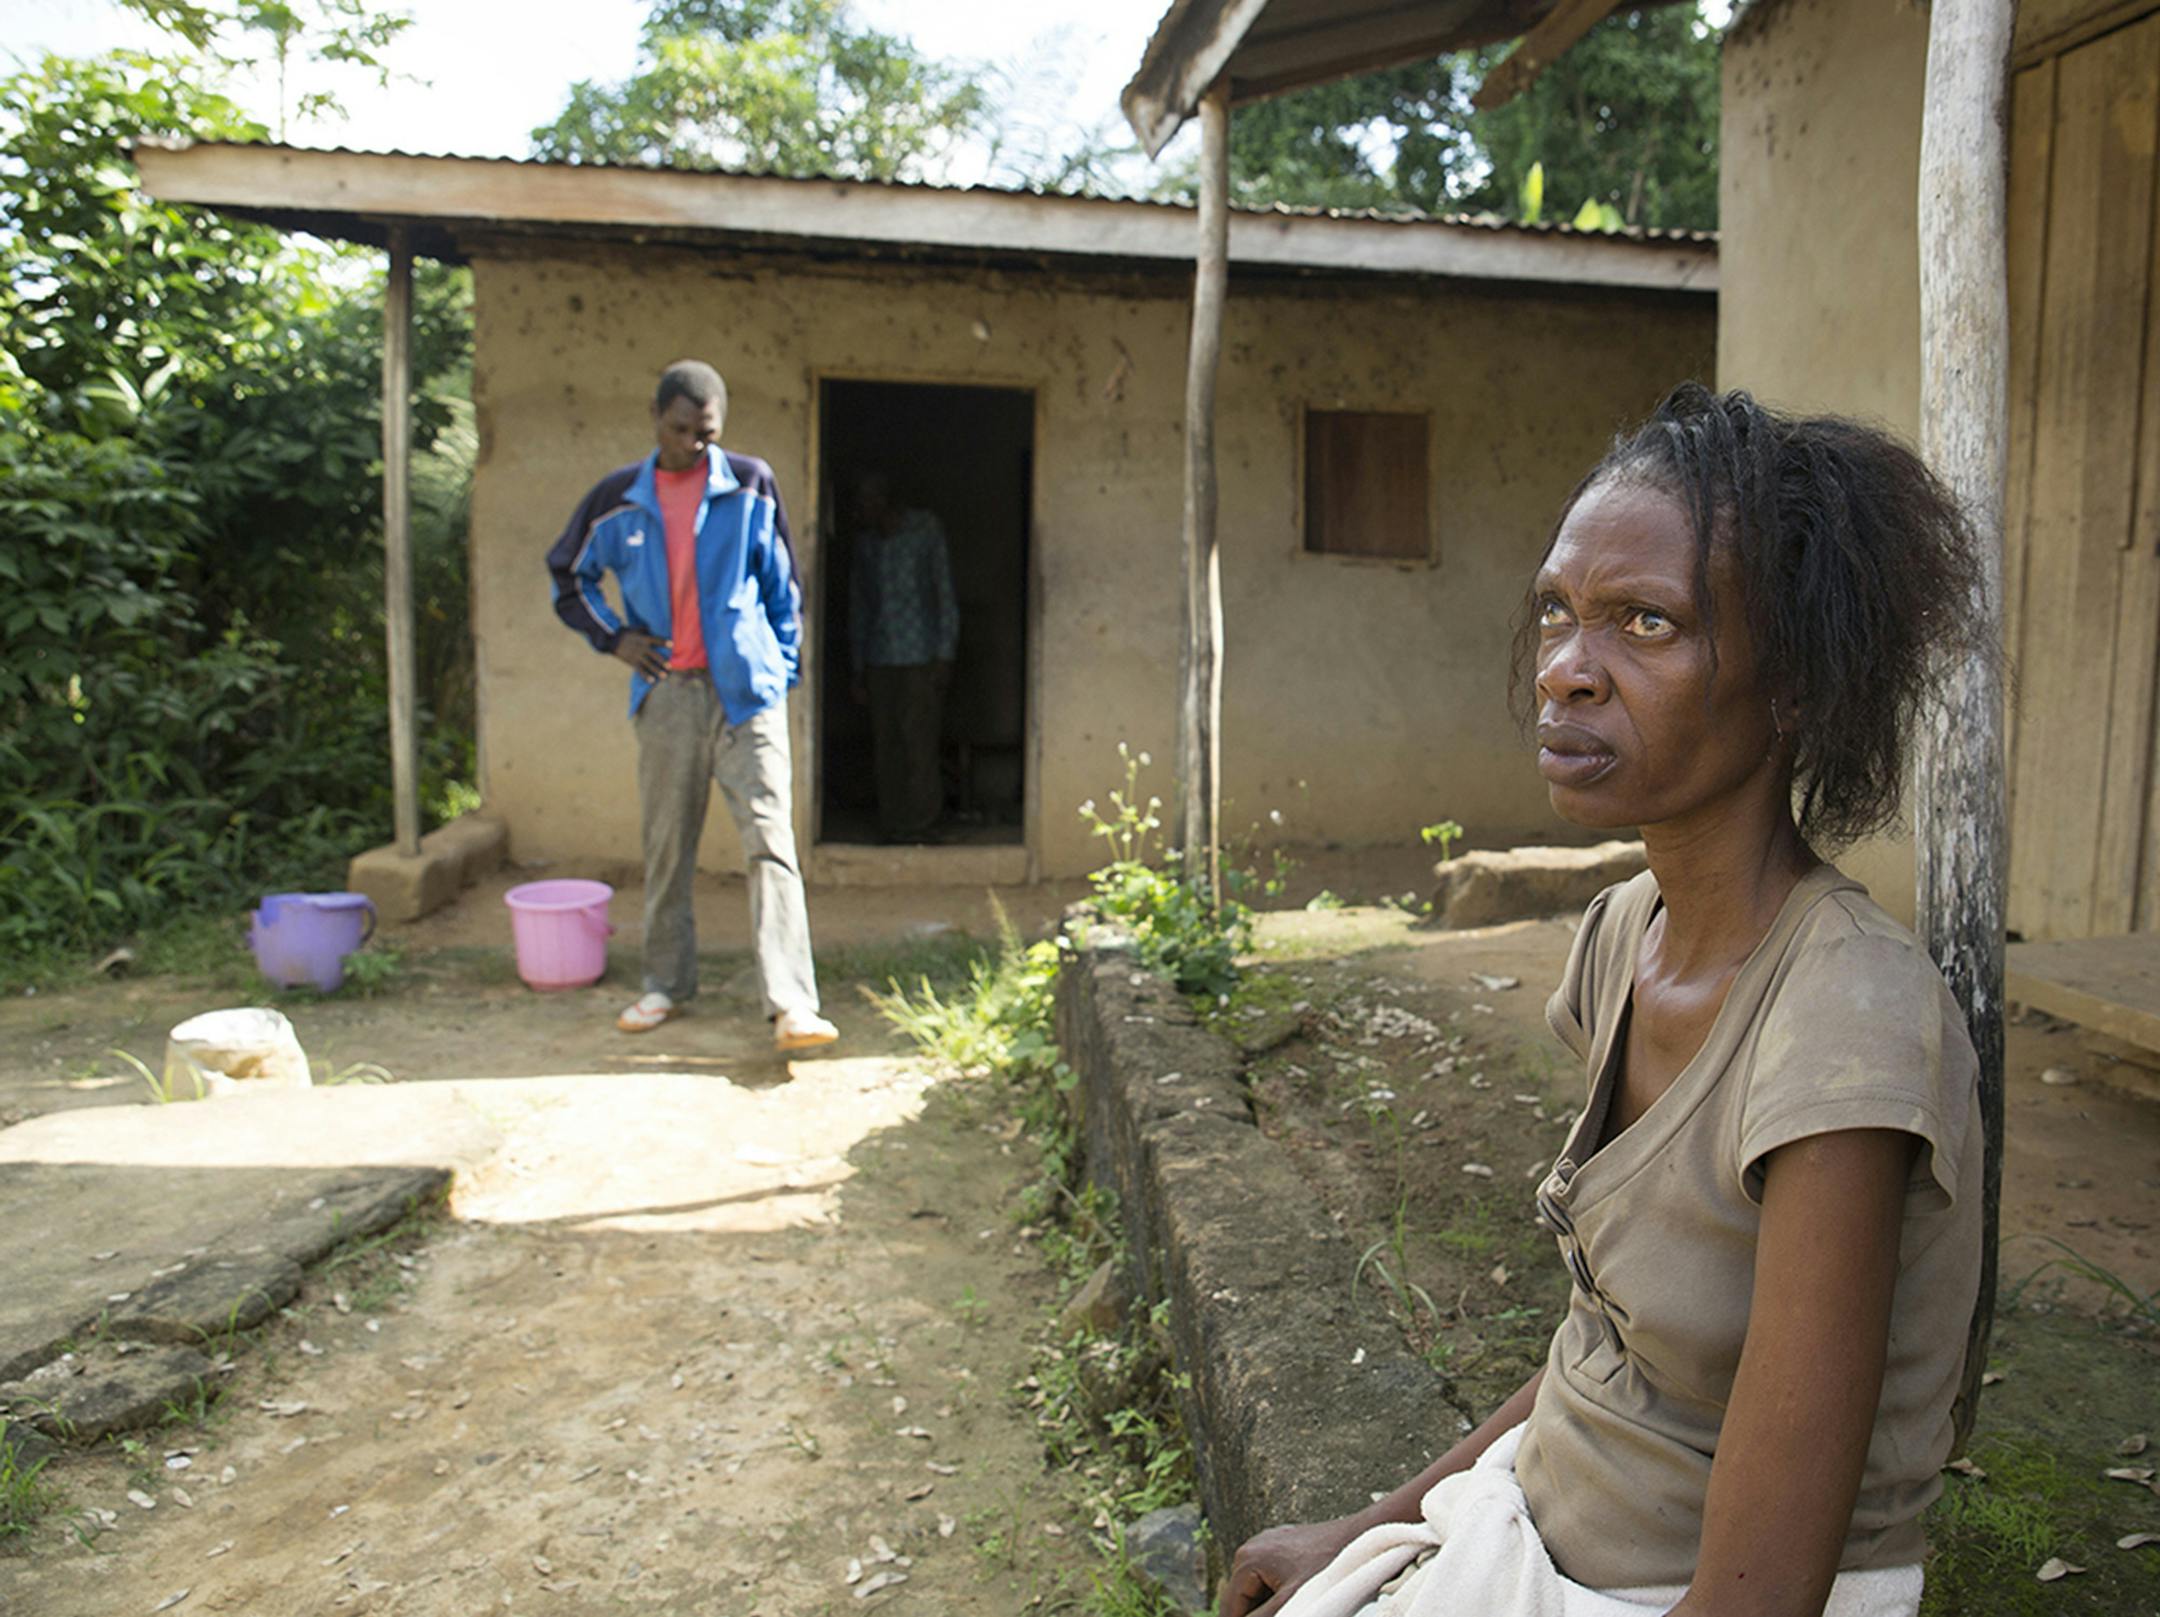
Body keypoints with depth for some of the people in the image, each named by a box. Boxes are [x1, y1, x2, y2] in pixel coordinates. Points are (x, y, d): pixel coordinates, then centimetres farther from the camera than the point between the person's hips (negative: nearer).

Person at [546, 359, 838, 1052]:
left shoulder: (751, 484, 3)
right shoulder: (618, 499, 6)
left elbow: (781, 580, 11)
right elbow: (567, 576, 20)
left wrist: (783, 664, 6)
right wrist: (611, 637, 6)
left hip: (746, 689, -2)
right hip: (667, 693, 2)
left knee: (770, 840, -10)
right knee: (666, 846, 10)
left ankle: (792, 1006, -14)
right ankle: (666, 985, 26)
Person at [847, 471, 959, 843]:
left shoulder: (925, 529, 0)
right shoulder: (864, 540, 13)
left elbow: (945, 592, 0)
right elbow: (859, 604, 17)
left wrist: (944, 655, -7)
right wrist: (859, 668, 14)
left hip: (921, 658, -4)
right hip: (879, 661, 5)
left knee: (919, 746, -8)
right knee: (885, 747, 3)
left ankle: (919, 830, -2)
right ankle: (892, 829, 11)